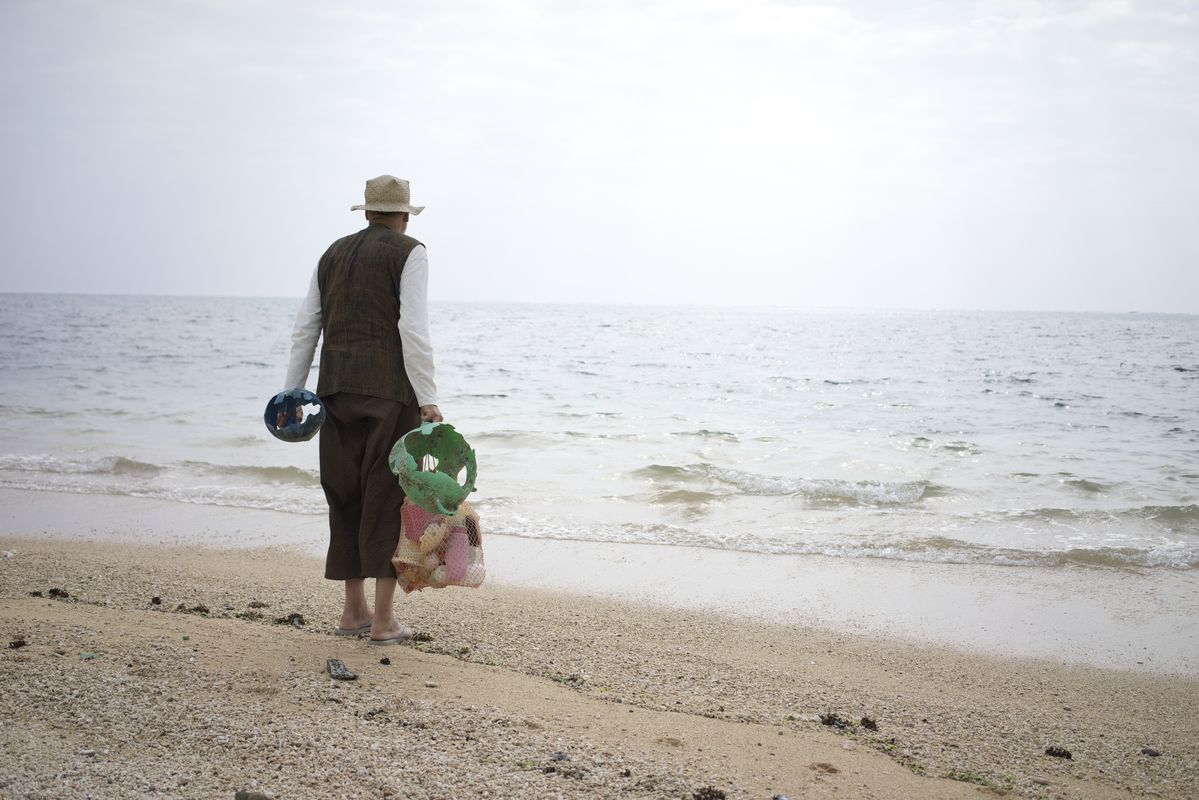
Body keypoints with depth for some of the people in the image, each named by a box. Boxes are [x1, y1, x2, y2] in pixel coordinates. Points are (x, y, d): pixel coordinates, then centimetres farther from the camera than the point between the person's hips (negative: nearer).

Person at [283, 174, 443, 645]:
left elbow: (305, 328, 13)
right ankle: (383, 620, -2)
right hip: (390, 390, -5)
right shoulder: (409, 253, 1)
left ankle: (353, 611, 17)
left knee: (346, 496, 12)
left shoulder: (334, 254, 17)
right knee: (388, 496, -2)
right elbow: (413, 328, -11)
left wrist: (292, 393, 15)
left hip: (337, 389, 5)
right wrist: (428, 399, -12)